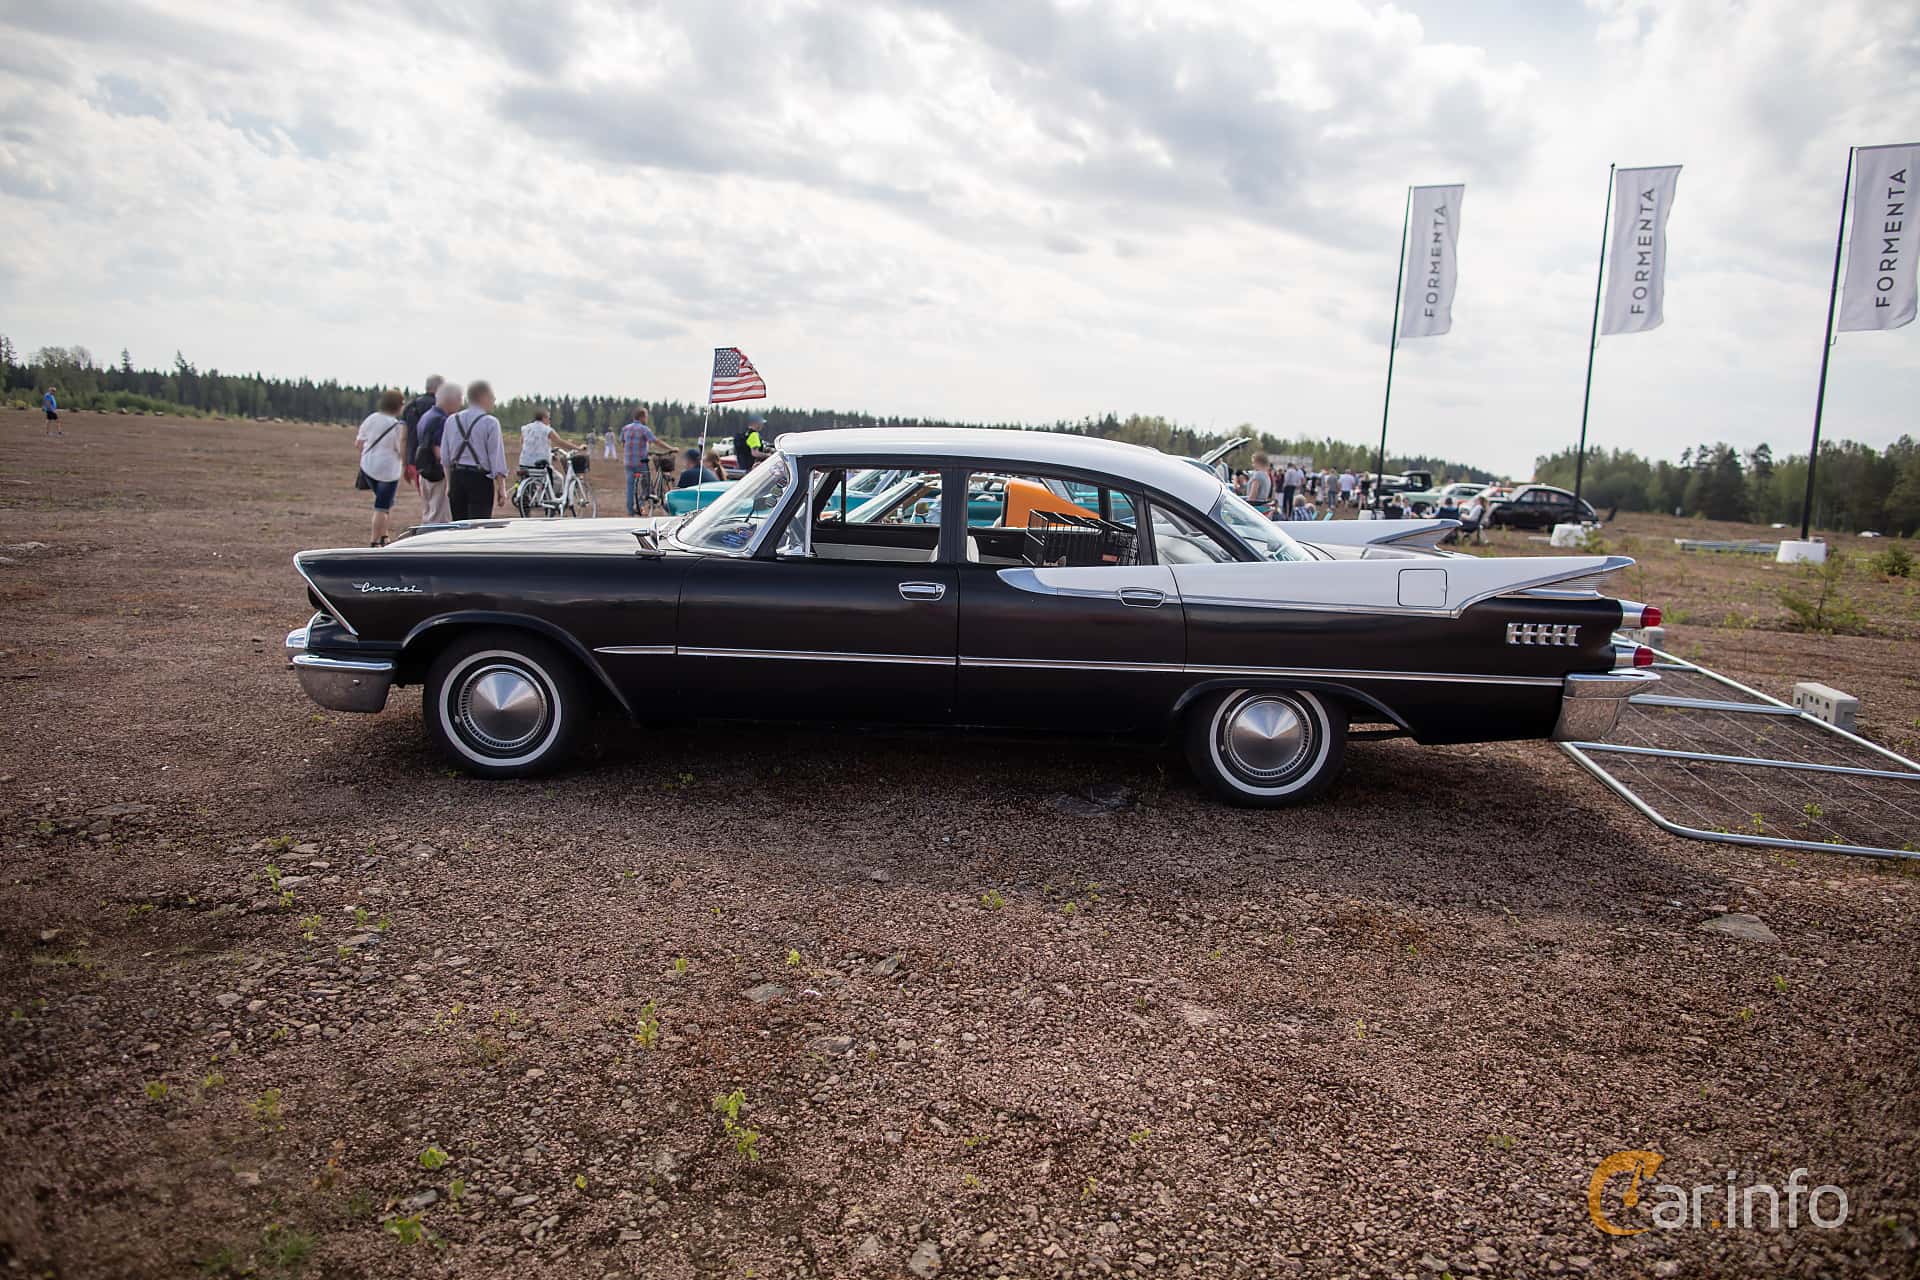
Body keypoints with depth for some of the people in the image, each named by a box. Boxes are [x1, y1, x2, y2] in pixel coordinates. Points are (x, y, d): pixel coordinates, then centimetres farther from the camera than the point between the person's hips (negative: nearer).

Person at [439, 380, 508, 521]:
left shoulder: (451, 421, 10)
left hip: (456, 476, 6)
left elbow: (445, 457, 14)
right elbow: (497, 457, -10)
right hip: (480, 478, -6)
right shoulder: (490, 422, -7)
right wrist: (501, 488, -7)